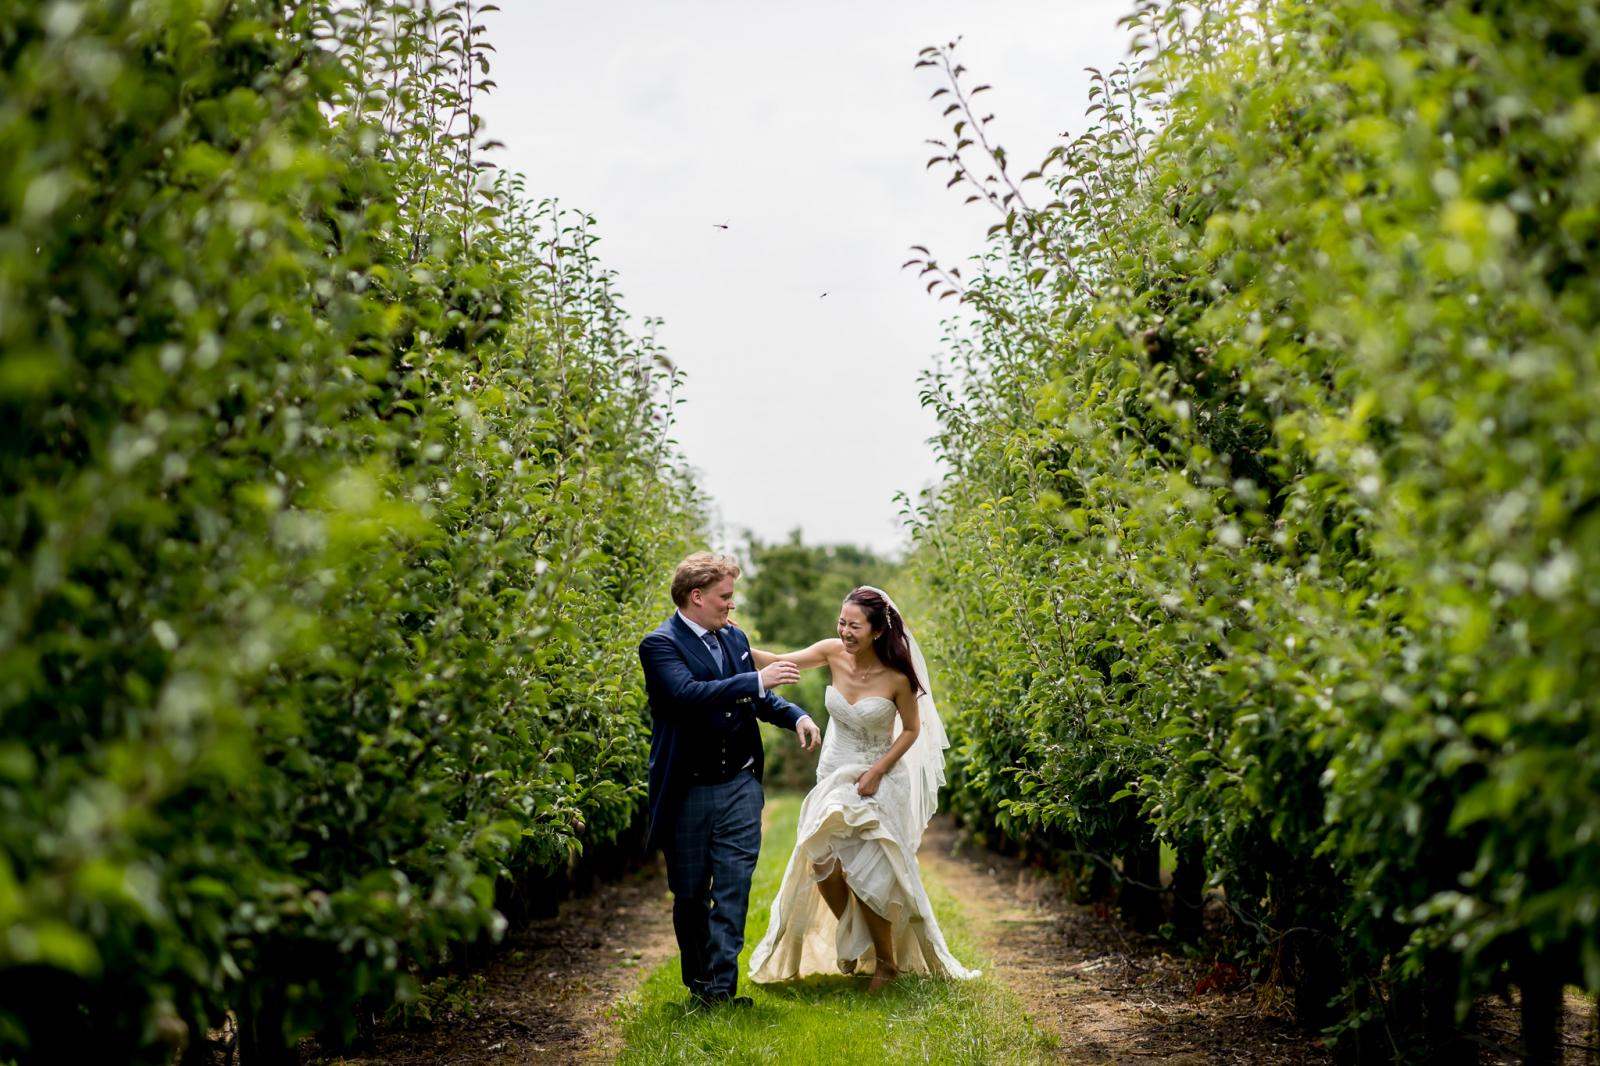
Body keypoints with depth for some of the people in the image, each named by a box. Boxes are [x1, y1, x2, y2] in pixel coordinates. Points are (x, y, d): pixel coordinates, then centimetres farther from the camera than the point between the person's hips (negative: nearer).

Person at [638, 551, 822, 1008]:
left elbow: (757, 696, 23)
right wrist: (757, 680, -29)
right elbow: (687, 693, -28)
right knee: (690, 893, 8)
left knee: (733, 886, -5)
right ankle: (697, 982, 24)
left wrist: (796, 716, 5)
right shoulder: (660, 644, -11)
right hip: (689, 793, -4)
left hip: (740, 786, 4)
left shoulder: (734, 637, 10)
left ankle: (721, 985, -5)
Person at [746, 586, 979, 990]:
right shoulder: (834, 653, -11)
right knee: (821, 860, -6)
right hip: (834, 776, 4)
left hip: (877, 782, -4)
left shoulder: (897, 677, -19)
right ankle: (852, 938, 22)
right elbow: (780, 663, -12)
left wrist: (876, 772, -15)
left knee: (869, 875, -3)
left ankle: (887, 961, 19)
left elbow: (912, 729, -7)